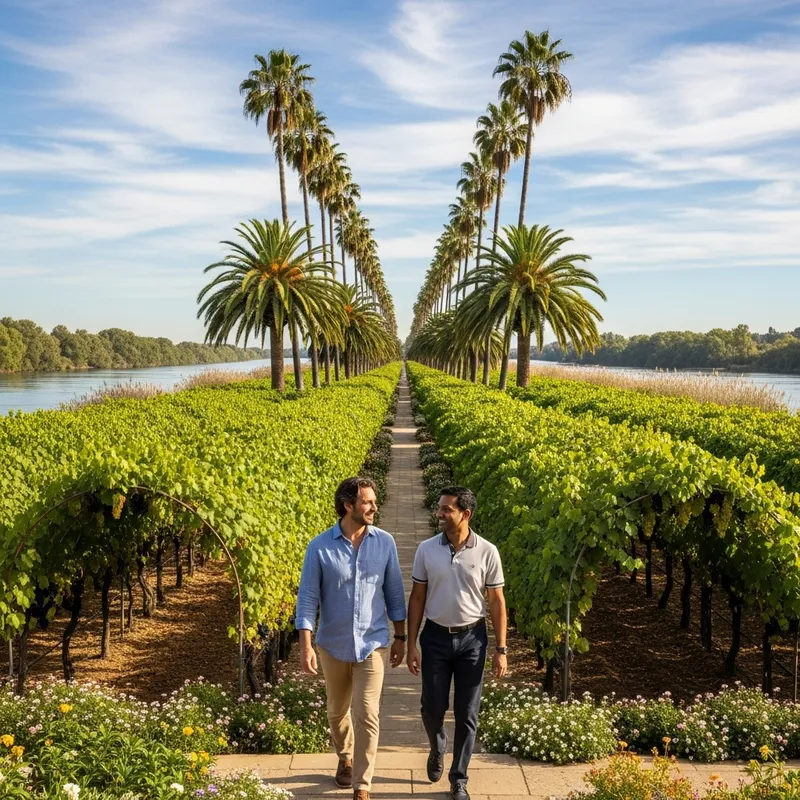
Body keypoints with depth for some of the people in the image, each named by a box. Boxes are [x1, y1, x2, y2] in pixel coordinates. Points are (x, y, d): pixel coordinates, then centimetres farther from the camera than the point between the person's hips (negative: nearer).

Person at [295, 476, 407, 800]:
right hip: (333, 645, 1)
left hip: (372, 644, 0)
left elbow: (394, 592, 3)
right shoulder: (320, 547, -12)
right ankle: (345, 758, 47)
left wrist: (400, 636, 5)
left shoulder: (384, 542, -6)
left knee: (367, 715, -6)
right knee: (337, 711, 19)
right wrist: (305, 646, -14)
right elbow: (308, 597, -9)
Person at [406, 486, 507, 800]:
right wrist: (411, 644, -1)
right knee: (432, 708, 8)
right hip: (435, 637, 1)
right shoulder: (426, 549, -5)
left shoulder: (487, 552, -9)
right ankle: (437, 749, 41)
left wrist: (500, 649, -4)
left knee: (467, 715, 6)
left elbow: (497, 602, -2)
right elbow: (417, 598, 1)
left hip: (472, 638, -1)